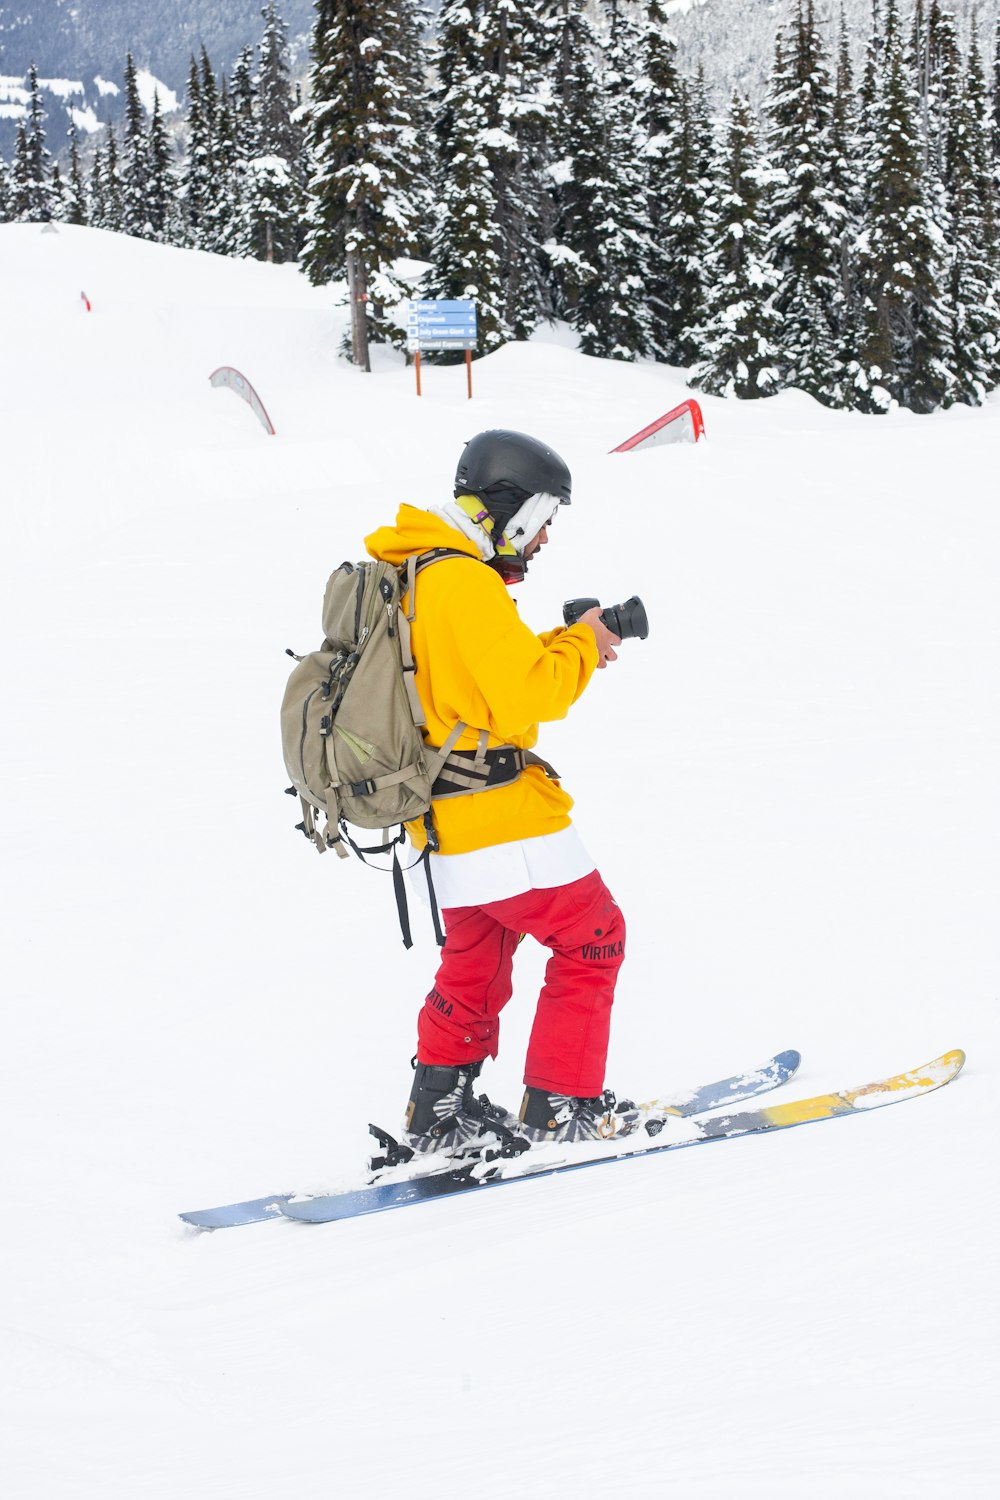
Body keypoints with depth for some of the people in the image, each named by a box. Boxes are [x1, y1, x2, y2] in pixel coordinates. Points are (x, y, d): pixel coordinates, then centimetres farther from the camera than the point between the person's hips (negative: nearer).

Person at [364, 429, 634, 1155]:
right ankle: (561, 1107, 4)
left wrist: (566, 648, 11)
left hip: (444, 820, 10)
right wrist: (579, 649, -7)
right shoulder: (466, 584, -19)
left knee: (474, 956, 22)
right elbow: (522, 698, -22)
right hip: (502, 817, -10)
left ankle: (440, 1109, 23)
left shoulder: (411, 573, 13)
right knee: (590, 939, 3)